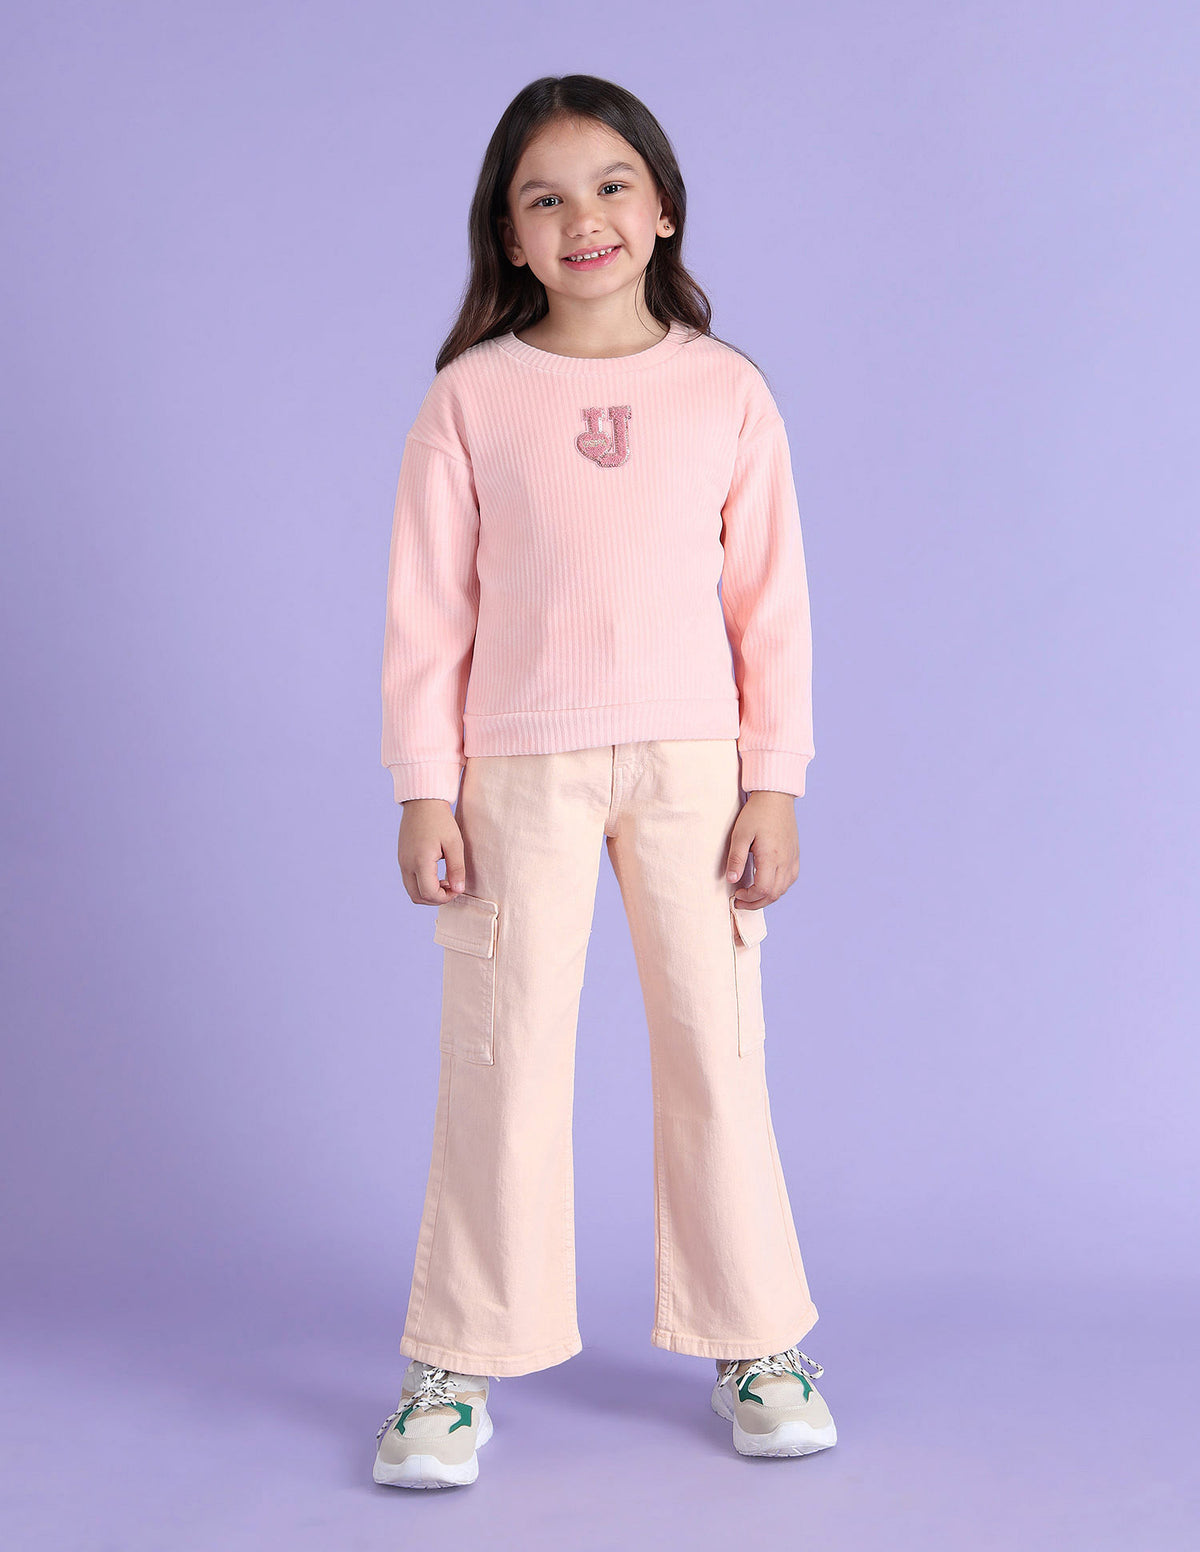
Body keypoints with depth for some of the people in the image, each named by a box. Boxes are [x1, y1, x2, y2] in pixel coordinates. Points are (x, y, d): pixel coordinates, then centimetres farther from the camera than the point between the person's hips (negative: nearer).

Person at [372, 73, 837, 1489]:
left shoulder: (726, 391, 3)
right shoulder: (471, 395, 1)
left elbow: (772, 601, 4)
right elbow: (427, 607, 1)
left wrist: (774, 785, 0)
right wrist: (424, 792, -4)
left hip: (693, 762, 1)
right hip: (522, 771, -1)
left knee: (715, 1047, 7)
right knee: (504, 1053, 2)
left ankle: (755, 1342, 23)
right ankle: (459, 1363, 15)